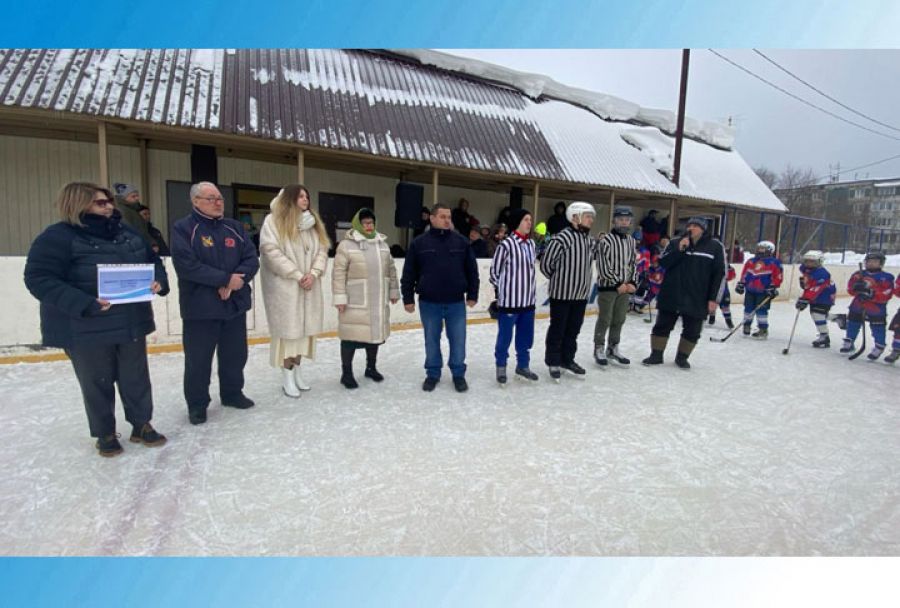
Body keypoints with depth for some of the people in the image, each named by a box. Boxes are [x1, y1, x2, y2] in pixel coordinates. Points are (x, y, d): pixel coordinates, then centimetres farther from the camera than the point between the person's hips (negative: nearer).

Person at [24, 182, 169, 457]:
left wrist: (158, 281, -7)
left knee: (136, 377, 14)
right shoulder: (57, 237, -12)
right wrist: (83, 304, -28)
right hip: (86, 328, -5)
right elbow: (39, 279, -17)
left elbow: (153, 260, 15)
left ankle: (142, 425, 30)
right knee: (97, 383, 11)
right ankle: (105, 434, 30)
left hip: (131, 322, 5)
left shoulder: (127, 233, 6)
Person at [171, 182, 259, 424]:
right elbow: (187, 265, -18)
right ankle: (197, 404, 22)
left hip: (235, 303, 5)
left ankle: (232, 393, 33)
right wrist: (226, 279, -18)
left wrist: (234, 281, -15)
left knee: (235, 354, 15)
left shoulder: (234, 227, 10)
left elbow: (251, 259, 2)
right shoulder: (183, 228, -5)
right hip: (200, 306, -4)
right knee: (198, 358, 5)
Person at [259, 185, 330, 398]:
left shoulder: (313, 222, 13)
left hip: (309, 285, 6)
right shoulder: (273, 221, -5)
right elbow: (272, 252, -13)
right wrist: (298, 276, -14)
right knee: (287, 328, -2)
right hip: (284, 285, -5)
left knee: (304, 327, 9)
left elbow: (322, 249, 8)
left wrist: (313, 273, -8)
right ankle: (287, 377, 7)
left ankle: (297, 370, 21)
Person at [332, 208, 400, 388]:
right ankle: (346, 373, 15)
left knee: (375, 333, 15)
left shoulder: (383, 244, 10)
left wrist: (394, 291, 15)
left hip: (378, 301, 6)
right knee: (352, 336, 1)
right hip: (355, 302, -5)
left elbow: (391, 270, 16)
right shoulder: (346, 245, -8)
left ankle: (371, 367, 33)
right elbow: (339, 273, -10)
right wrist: (340, 297, -14)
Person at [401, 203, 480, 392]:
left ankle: (458, 374, 24)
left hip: (456, 303, 1)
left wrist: (472, 295, 3)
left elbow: (472, 270, 5)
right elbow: (408, 274, 1)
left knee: (458, 340, 8)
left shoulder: (461, 241, 1)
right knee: (431, 341, 12)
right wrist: (408, 298, 0)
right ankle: (432, 374, 27)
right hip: (429, 303, 0)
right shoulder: (419, 243, -2)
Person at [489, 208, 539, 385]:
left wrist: (531, 292, 17)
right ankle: (501, 367, 25)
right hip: (509, 300, -7)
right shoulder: (506, 244, -15)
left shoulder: (531, 244, 8)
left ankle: (523, 365, 33)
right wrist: (501, 292, -3)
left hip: (528, 300, 7)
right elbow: (495, 271, -8)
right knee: (505, 336, 7)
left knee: (526, 336, 16)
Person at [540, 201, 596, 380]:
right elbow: (546, 263, -13)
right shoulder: (561, 238, -18)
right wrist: (558, 279, 2)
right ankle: (553, 362, 20)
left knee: (573, 329, 16)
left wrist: (580, 280, 14)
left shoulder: (589, 240, 7)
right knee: (558, 330, 5)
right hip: (561, 294, -7)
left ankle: (567, 359, 31)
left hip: (581, 294, 7)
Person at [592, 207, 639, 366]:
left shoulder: (632, 241, 10)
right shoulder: (606, 240, -10)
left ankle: (613, 349, 26)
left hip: (626, 287, 6)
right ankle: (599, 349, 13)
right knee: (604, 320, 0)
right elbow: (603, 267, -14)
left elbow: (634, 264, 14)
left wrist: (632, 283, 0)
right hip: (607, 286, -6)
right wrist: (618, 283, -14)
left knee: (619, 320, 13)